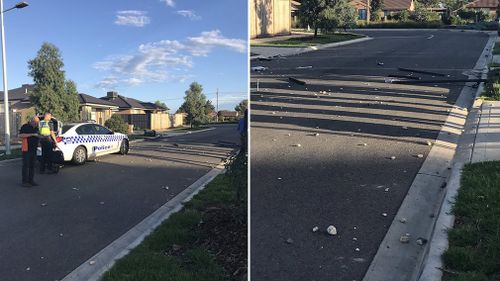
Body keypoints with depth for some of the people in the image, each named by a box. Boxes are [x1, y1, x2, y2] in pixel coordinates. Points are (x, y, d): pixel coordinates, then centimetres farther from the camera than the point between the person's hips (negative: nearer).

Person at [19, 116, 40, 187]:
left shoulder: (36, 128, 14)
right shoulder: (25, 127, -7)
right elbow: (20, 135, -20)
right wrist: (32, 134, -24)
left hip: (34, 149, 7)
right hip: (26, 149, -7)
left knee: (32, 165, 9)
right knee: (26, 165, -4)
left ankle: (31, 180, 15)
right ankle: (25, 182, 0)